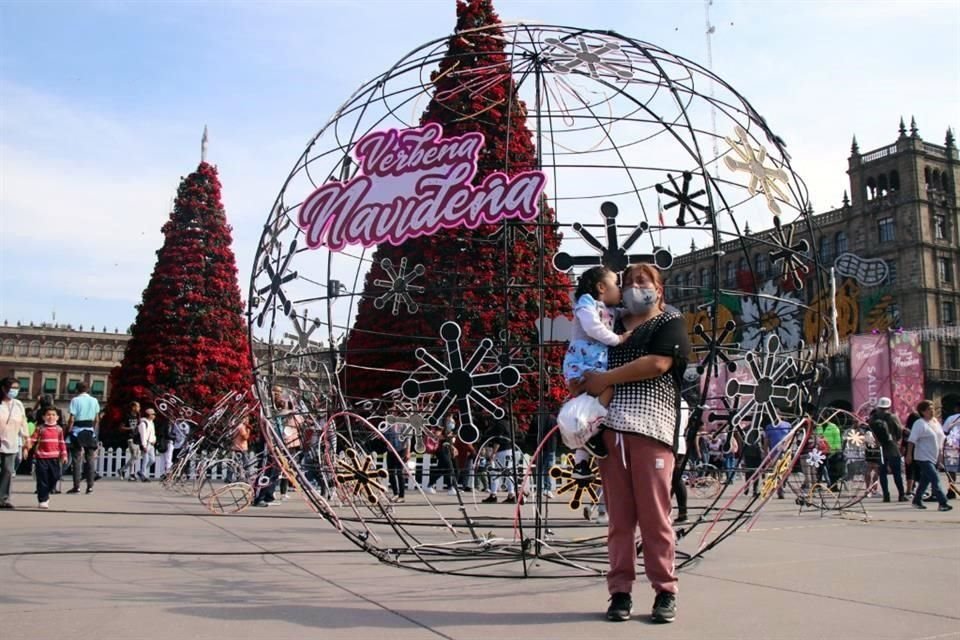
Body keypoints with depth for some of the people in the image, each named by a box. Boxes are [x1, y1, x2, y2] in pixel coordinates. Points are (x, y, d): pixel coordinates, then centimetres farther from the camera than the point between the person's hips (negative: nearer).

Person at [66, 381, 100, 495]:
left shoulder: (75, 400, -6)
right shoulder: (94, 400, 6)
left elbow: (72, 419, -11)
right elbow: (97, 419, 6)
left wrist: (68, 431, -4)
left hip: (78, 430, -3)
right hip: (90, 430, 3)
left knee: (77, 459, 0)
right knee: (90, 458, 7)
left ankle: (76, 486, -2)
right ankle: (90, 486, 6)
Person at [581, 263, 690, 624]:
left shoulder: (671, 323, 9)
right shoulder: (611, 325, 24)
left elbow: (657, 364, -8)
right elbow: (589, 367, 31)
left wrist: (606, 378, -5)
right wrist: (584, 382, 7)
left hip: (650, 428, -4)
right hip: (610, 427, 4)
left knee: (654, 515, -4)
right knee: (618, 516, 3)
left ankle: (665, 592, 7)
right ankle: (620, 591, 8)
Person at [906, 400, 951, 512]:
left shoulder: (936, 422, 11)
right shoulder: (919, 424, -13)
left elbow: (941, 437, 21)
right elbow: (912, 440, -16)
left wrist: (941, 451, 15)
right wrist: (909, 454, -19)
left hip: (934, 457, 8)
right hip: (924, 458, -8)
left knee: (925, 480, 14)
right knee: (935, 479, -14)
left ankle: (917, 501, 26)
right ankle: (942, 503, -15)